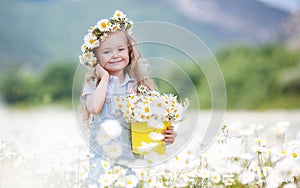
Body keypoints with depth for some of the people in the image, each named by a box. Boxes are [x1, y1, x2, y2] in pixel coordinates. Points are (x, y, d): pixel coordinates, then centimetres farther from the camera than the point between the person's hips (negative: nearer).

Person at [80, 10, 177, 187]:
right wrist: (105, 78, -8)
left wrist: (167, 135, -10)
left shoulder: (139, 84, 8)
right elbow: (94, 108, -16)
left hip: (134, 158, 2)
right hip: (104, 158, -1)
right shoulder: (94, 84, 3)